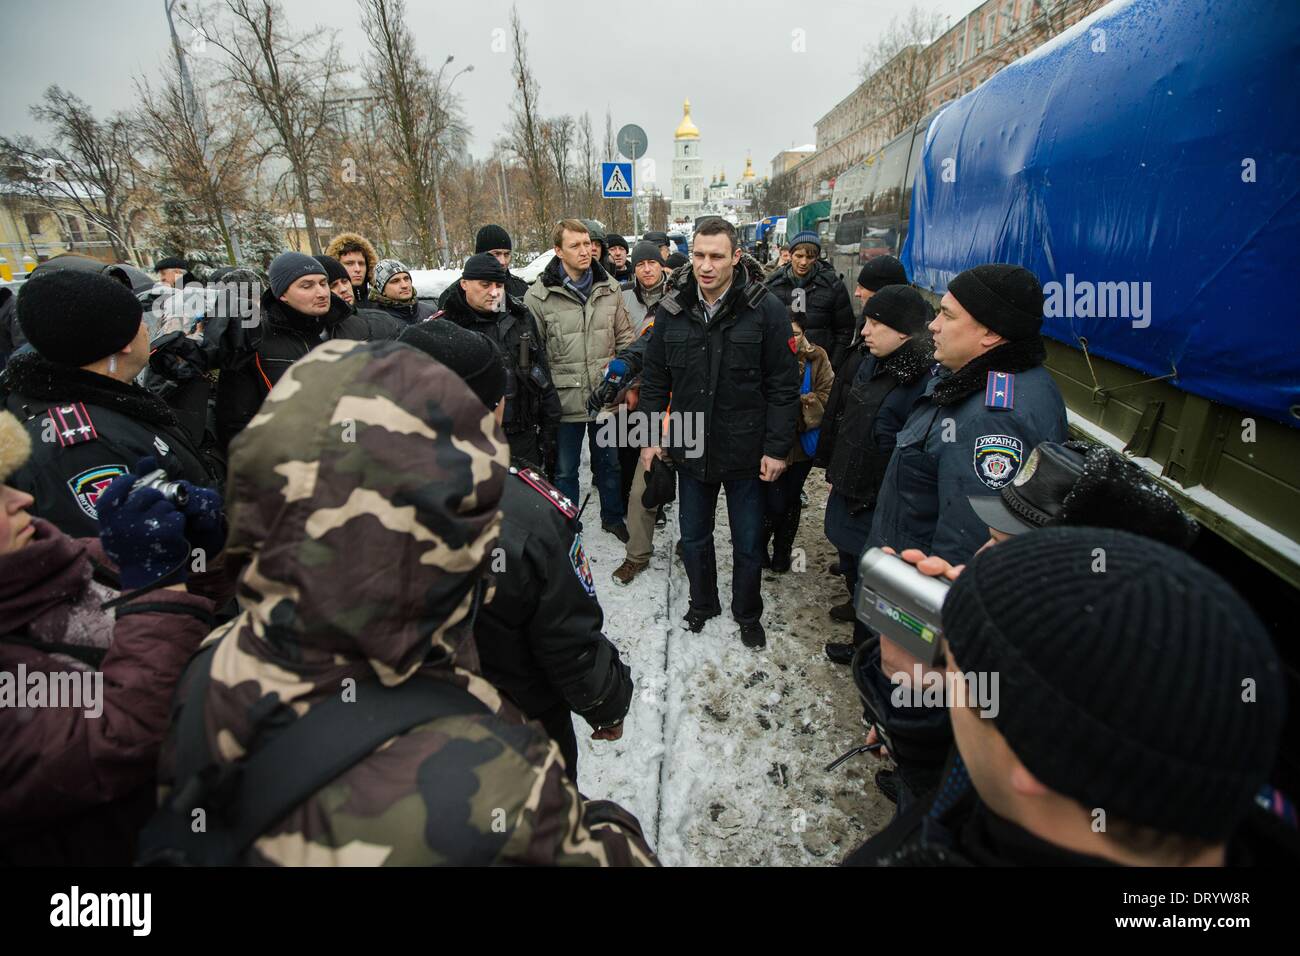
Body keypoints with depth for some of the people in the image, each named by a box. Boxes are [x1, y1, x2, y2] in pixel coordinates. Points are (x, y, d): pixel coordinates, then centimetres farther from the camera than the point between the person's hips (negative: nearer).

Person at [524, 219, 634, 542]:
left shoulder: (609, 288, 2)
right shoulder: (538, 295, -10)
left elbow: (625, 337, 10)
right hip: (564, 400, -3)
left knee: (609, 461, 20)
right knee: (565, 470, 12)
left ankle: (613, 516, 42)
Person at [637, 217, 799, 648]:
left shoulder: (765, 309, -12)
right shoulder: (671, 310, -2)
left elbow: (784, 386, -10)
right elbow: (654, 379, 6)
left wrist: (777, 448, -11)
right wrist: (651, 436, 4)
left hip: (746, 450, -3)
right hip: (691, 447, 3)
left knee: (748, 542, 14)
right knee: (694, 536, 18)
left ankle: (748, 613, 38)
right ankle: (703, 603, 43)